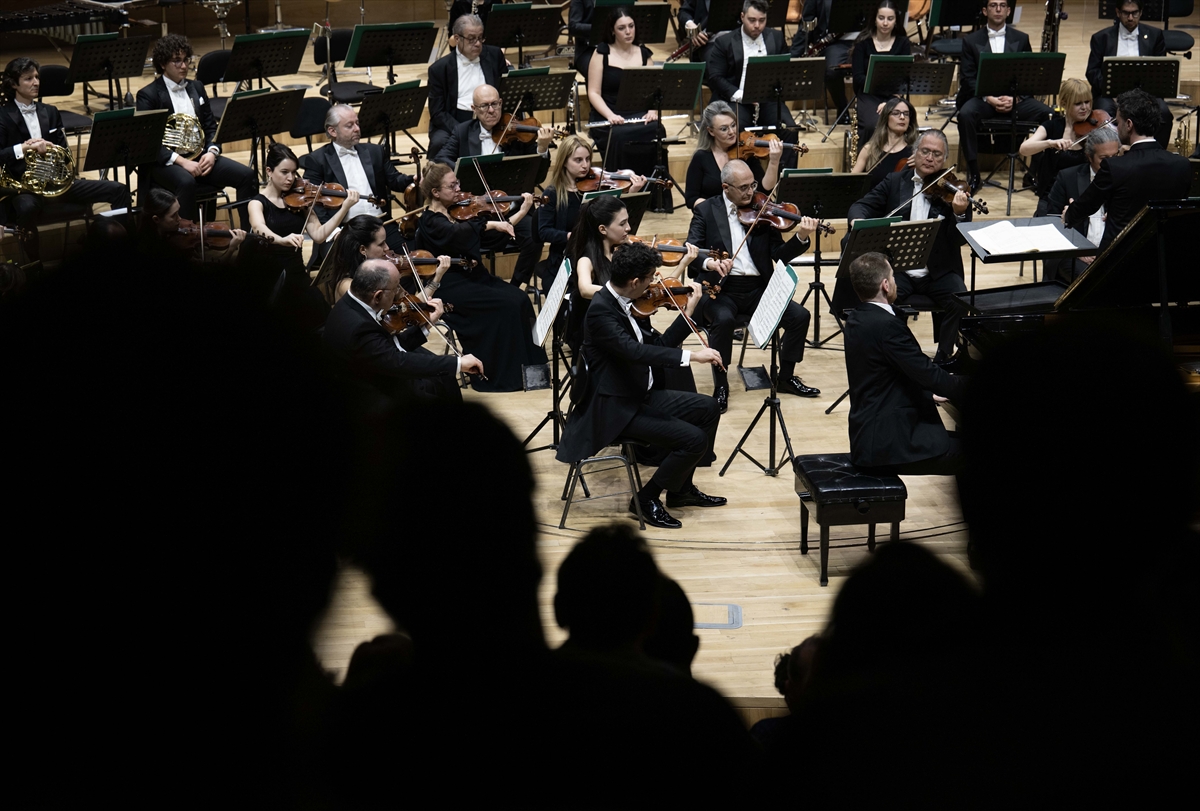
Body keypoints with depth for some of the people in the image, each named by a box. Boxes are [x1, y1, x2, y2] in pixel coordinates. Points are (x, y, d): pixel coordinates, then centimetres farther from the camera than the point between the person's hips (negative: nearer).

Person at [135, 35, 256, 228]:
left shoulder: (196, 88, 14)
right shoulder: (148, 95, -4)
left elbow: (211, 127, 15)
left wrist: (212, 152, -7)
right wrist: (181, 161, -23)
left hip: (200, 156, 6)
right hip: (166, 161, -6)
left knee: (247, 175, -15)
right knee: (186, 182, -39)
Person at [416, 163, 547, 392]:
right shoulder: (430, 222, -11)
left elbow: (493, 236, 13)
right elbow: (458, 233, -33)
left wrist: (522, 212, 6)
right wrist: (491, 224, -36)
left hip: (475, 277, 7)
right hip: (452, 287, -7)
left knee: (520, 299, -17)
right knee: (505, 304, -24)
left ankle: (527, 365, -10)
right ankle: (501, 376, -15)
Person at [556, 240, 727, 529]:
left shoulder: (630, 304, 5)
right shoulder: (601, 310, -24)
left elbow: (657, 346, 12)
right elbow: (635, 351, -37)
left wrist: (688, 313, 9)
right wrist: (690, 355, -39)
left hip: (642, 395, 10)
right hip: (616, 409, -10)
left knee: (708, 409, 14)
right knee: (694, 439, -18)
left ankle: (682, 489, 25)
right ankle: (646, 499, 0)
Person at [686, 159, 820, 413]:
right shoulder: (706, 211, 1)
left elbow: (780, 255, 2)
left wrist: (801, 238, -17)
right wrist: (709, 262, -31)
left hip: (758, 287, 3)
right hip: (721, 288, -3)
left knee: (800, 316, -14)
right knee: (723, 319, -34)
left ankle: (786, 377, 7)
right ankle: (720, 385, -16)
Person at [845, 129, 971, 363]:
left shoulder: (952, 190, 3)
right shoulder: (895, 182, 9)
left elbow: (959, 240, -5)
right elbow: (861, 207, 5)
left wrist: (960, 214, -27)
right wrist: (858, 221, -20)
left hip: (939, 271, -1)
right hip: (898, 269, 1)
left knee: (960, 300, -28)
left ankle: (943, 358, -10)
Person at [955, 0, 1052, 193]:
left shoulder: (1021, 39, 14)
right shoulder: (971, 41, 8)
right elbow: (967, 78, 1)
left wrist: (1015, 98, -13)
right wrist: (988, 98, -17)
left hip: (1016, 97, 1)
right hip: (982, 96, -1)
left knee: (1046, 114, -27)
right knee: (966, 114, -35)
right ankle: (973, 174, -26)